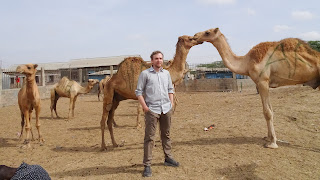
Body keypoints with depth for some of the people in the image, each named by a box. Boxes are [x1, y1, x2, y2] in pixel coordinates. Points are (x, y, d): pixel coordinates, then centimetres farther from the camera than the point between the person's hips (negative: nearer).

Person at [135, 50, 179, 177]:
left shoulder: (166, 73, 12)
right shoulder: (145, 74, -3)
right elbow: (138, 92, -4)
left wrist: (171, 102, 9)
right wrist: (144, 106, -12)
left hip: (166, 109, 5)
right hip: (152, 110, -5)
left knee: (166, 135, 16)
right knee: (149, 137, -4)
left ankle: (168, 158, 31)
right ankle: (147, 165, 4)